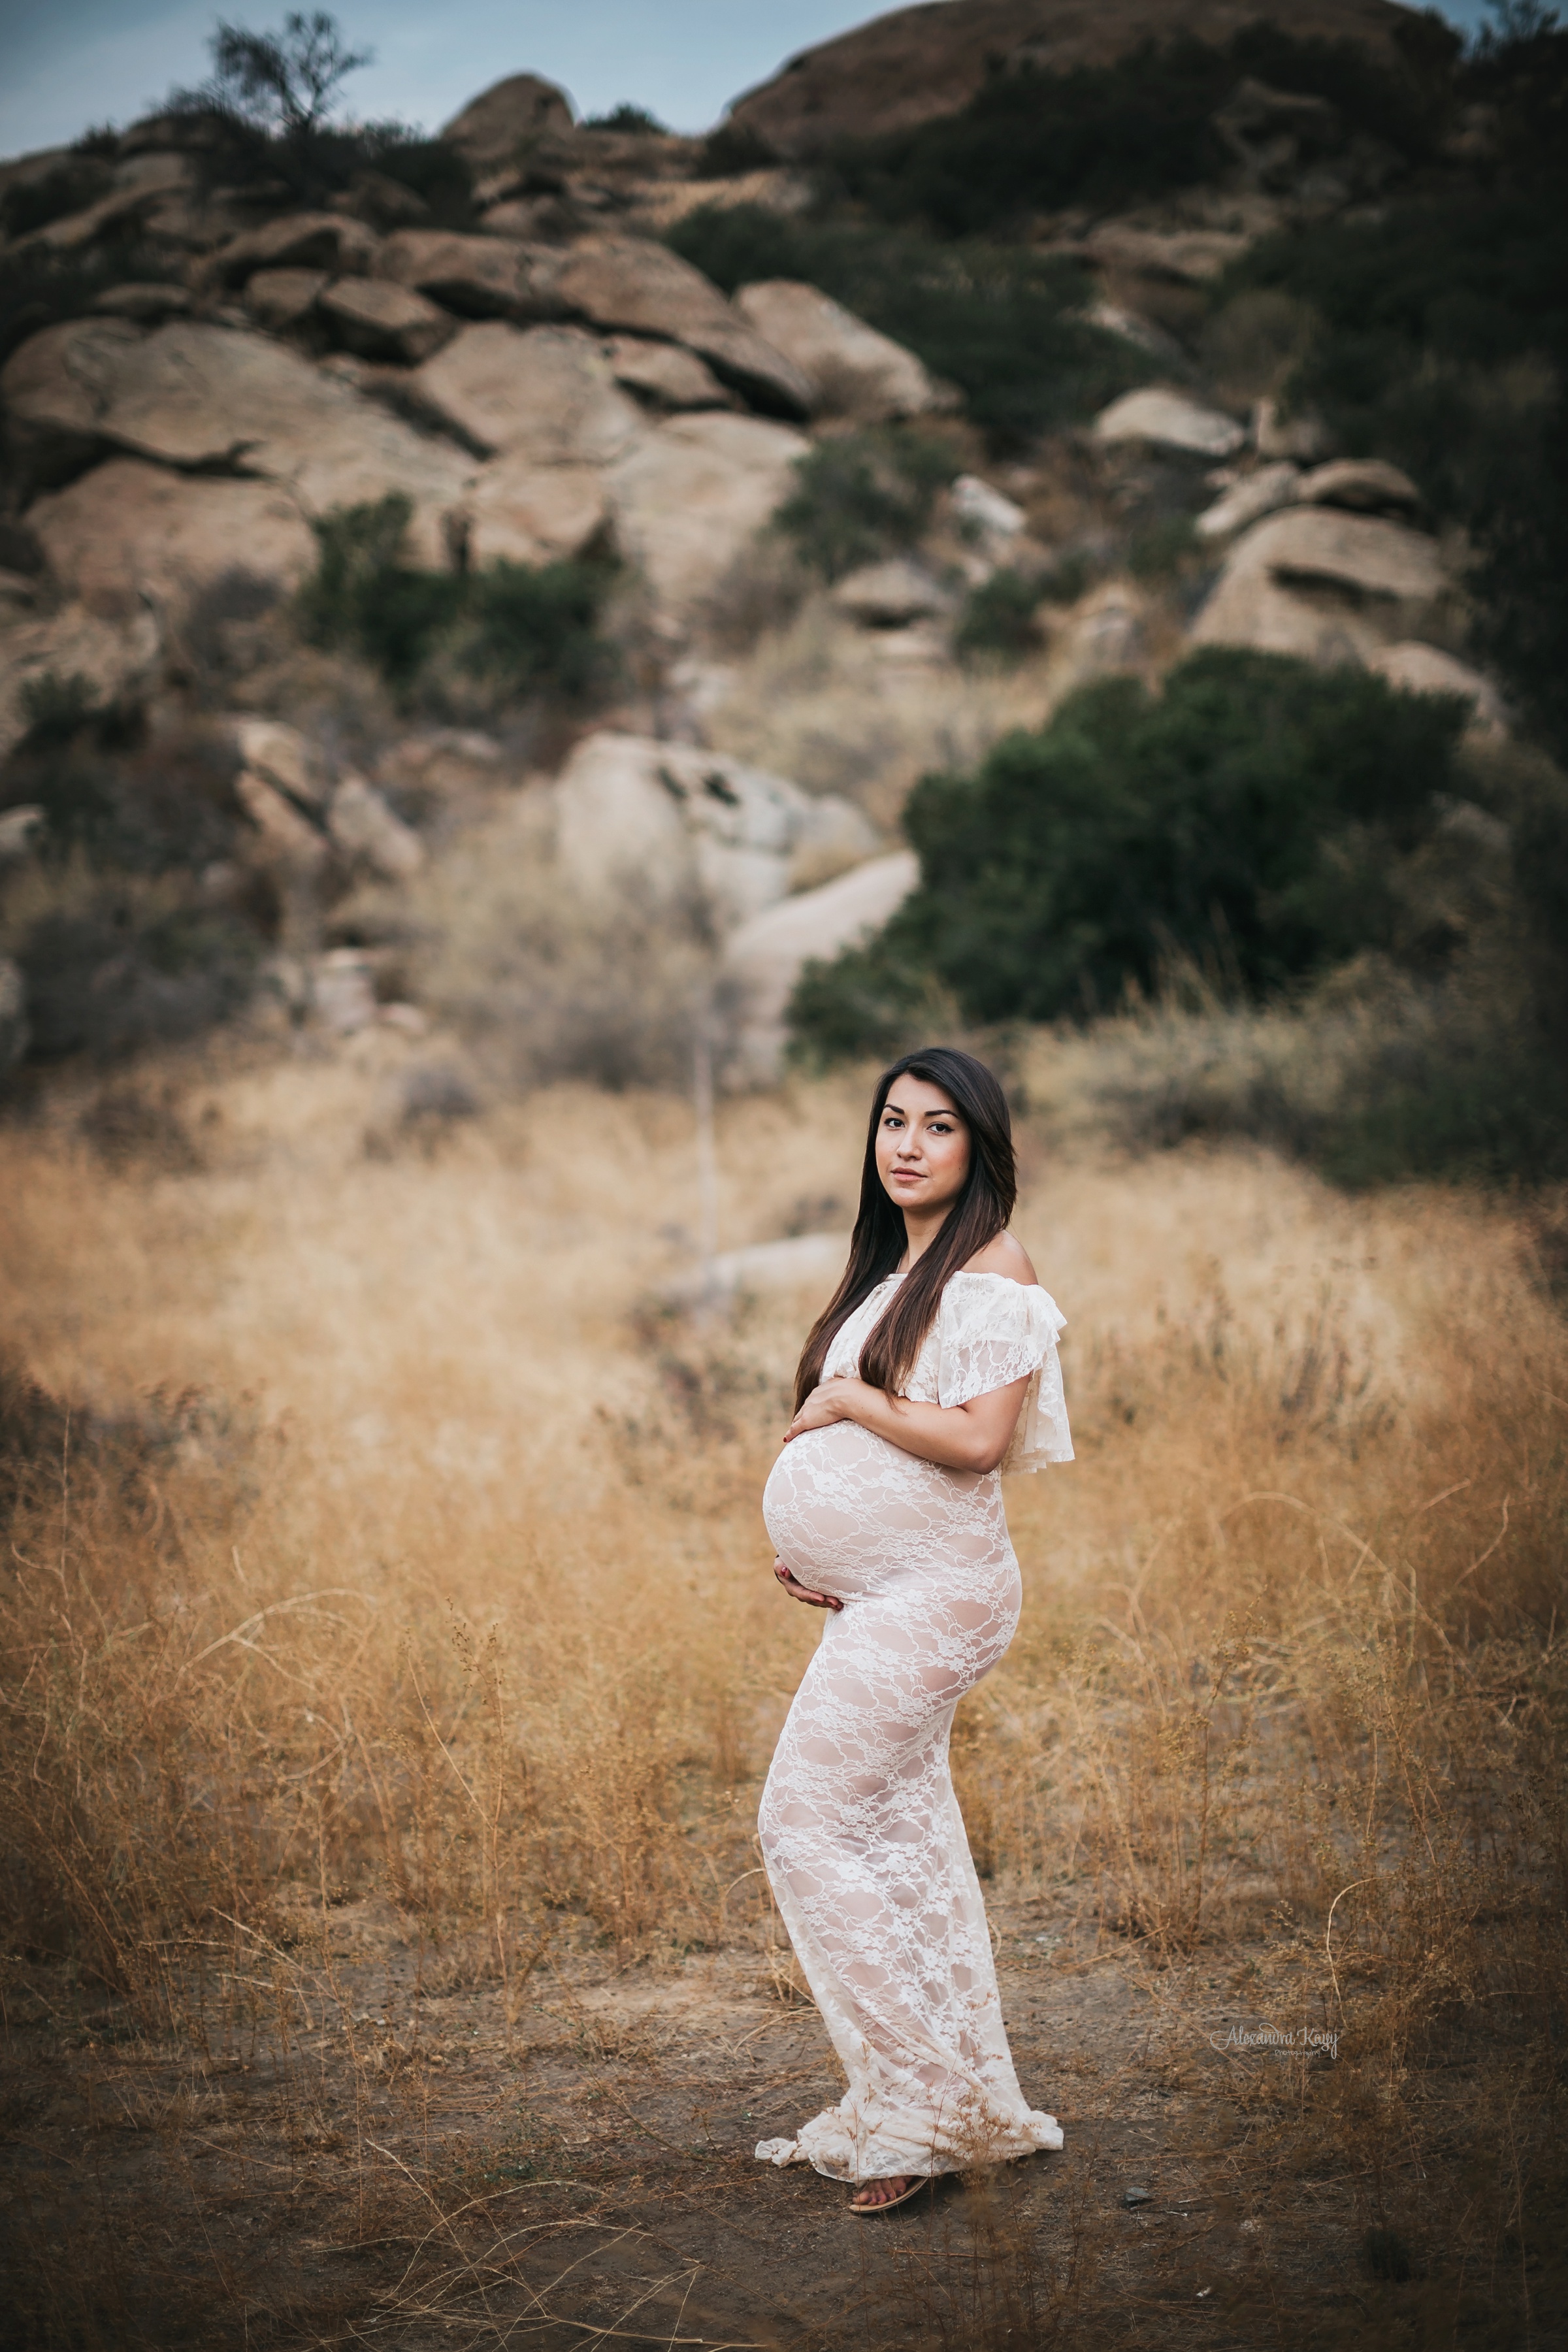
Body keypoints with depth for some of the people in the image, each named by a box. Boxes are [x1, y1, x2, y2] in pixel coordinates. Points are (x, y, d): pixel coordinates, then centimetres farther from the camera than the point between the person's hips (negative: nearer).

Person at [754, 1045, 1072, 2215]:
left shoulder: (995, 1269, -10)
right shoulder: (894, 1272, 16)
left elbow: (979, 1440, -20)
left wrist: (847, 1399, -11)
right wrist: (808, 1549, 11)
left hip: (931, 1594, -9)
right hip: (875, 1596, 9)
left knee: (812, 1822, -10)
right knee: (900, 1838, 11)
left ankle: (920, 2108, -4)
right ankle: (960, 2105, 19)